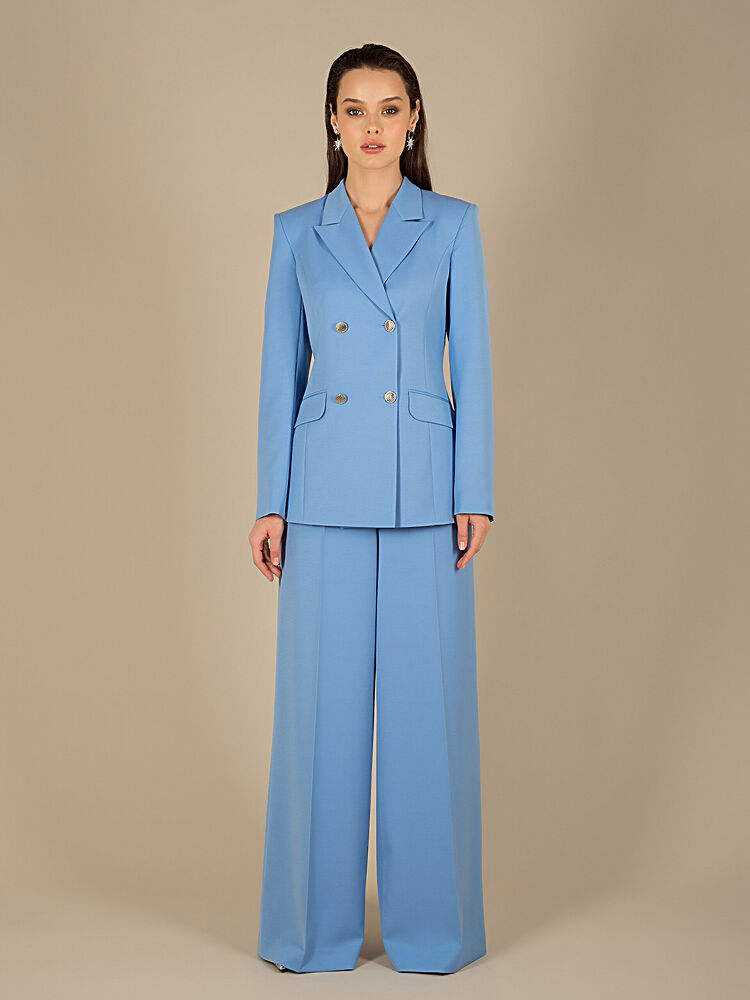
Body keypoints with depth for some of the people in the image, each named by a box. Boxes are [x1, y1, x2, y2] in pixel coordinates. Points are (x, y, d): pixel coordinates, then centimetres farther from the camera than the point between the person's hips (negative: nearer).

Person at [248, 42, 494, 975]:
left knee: (426, 695, 3)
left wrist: (476, 495, -4)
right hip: (326, 488, 1)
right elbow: (280, 373, 7)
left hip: (424, 488, -1)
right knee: (322, 697, 3)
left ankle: (430, 920, 17)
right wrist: (271, 502, 1)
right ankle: (317, 922, 17)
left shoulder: (453, 224, 5)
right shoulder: (296, 232, 8)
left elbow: (473, 364, 2)